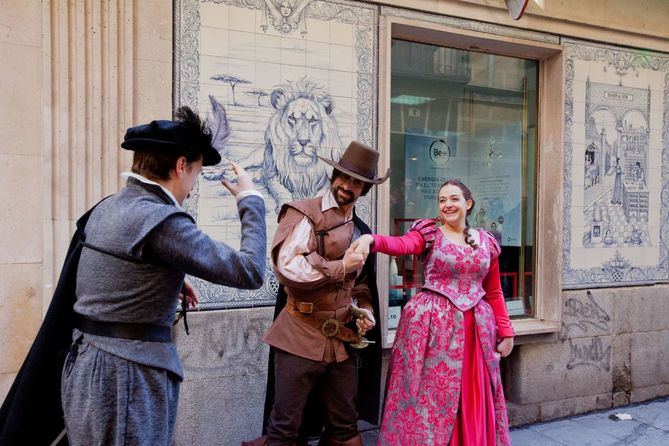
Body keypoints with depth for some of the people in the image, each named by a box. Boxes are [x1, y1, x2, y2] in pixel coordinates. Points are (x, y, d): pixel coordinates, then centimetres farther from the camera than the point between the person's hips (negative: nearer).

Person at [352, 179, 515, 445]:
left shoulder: (486, 242, 10)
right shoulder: (428, 233, -1)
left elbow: (494, 292, 14)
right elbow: (401, 245, -23)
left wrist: (506, 331, 10)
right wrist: (372, 240, -43)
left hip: (476, 328, 3)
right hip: (433, 324, -3)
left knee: (474, 402, 10)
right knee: (430, 394, 2)